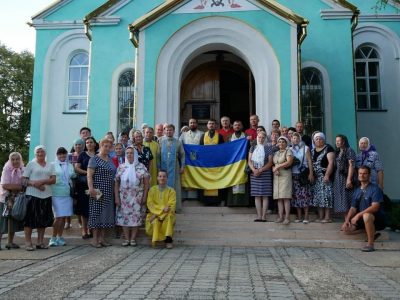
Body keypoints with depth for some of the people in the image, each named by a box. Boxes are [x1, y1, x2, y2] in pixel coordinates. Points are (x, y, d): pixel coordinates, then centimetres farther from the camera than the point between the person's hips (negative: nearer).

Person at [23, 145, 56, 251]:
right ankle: (28, 242, 4)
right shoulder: (31, 164, 4)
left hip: (46, 196, 4)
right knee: (30, 219, -3)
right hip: (32, 195, -3)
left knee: (43, 219, 6)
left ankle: (40, 242, 15)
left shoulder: (50, 165, 13)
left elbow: (53, 180, 2)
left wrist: (42, 181, -15)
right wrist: (35, 184, -17)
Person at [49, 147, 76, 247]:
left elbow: (74, 177, 21)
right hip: (57, 194, -4)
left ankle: (60, 237, 18)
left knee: (64, 217, 8)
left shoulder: (70, 165, 14)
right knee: (58, 217, -9)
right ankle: (53, 238, 3)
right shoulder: (53, 165, 1)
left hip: (67, 194, 4)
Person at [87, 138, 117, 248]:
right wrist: (91, 188, -24)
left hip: (109, 192, 6)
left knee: (106, 214, 7)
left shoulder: (110, 160, 15)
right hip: (98, 191, -6)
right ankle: (95, 239, 2)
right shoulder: (94, 159, -4)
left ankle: (102, 238, 13)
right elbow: (89, 175, -12)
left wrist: (115, 190, 15)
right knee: (96, 213, -4)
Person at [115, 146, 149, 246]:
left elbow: (146, 183, 0)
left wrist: (144, 197, -6)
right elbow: (116, 183, 5)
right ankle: (127, 238, 10)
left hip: (137, 197, -1)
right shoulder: (121, 167, 6)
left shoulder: (141, 167, 1)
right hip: (124, 197, 2)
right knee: (124, 217, 2)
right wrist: (116, 197, -2)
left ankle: (133, 238, 9)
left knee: (136, 217, 0)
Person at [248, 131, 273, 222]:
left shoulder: (268, 149, 4)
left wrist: (260, 170, -13)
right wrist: (254, 170, -11)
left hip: (265, 173, -3)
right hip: (254, 173, 3)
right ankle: (259, 216, 6)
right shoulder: (252, 148, 13)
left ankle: (264, 216, 0)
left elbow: (270, 163, -3)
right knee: (257, 196, 3)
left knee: (265, 195, -3)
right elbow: (249, 161, 6)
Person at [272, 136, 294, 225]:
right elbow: (272, 164, 15)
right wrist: (274, 170, -7)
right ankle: (280, 217, 4)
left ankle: (287, 217, -10)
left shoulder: (288, 151, 2)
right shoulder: (276, 153, 20)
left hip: (285, 176, -5)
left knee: (286, 197, -10)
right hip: (277, 177, 6)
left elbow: (289, 162, -13)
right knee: (279, 197, 2)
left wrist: (277, 167, -10)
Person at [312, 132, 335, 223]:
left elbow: (331, 163, -13)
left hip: (325, 176, -7)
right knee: (318, 197, 7)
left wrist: (327, 175, -20)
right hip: (316, 177, 7)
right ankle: (320, 217, 13)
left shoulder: (328, 148, -5)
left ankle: (327, 217, -4)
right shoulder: (313, 151, 16)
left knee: (326, 195, -7)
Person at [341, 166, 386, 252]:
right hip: (362, 219, 7)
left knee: (366, 215, -40)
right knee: (345, 228, -9)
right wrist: (347, 220, -12)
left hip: (377, 219, -7)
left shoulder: (375, 188, -12)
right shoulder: (357, 190, 9)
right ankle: (372, 233, 5)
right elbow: (353, 208, 6)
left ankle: (370, 244, -25)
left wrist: (359, 215, -27)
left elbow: (375, 207, -23)